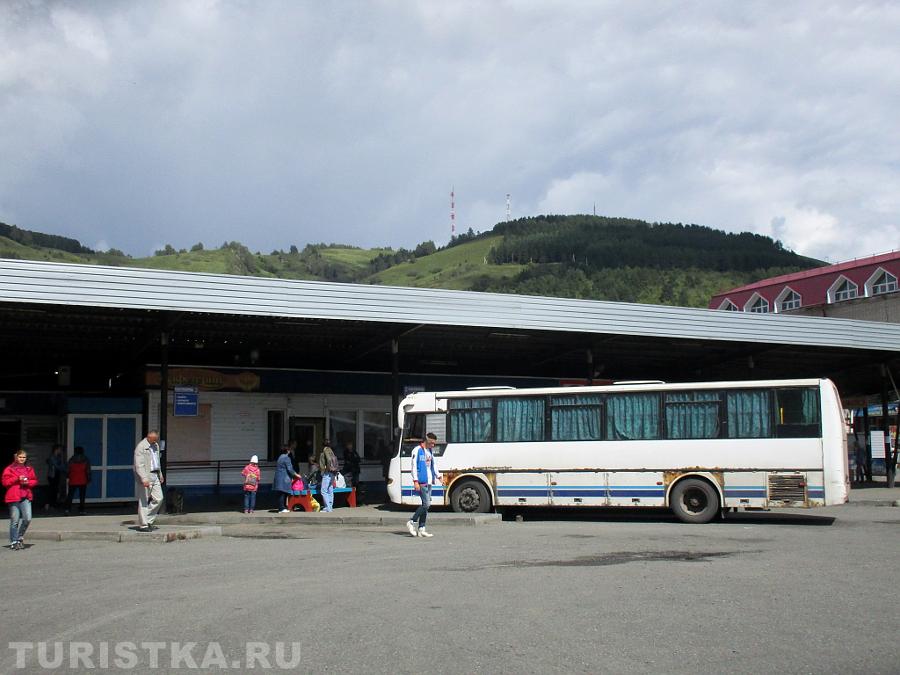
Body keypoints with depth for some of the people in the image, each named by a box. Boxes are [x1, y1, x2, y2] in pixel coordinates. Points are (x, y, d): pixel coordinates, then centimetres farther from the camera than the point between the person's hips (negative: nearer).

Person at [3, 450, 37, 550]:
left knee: (27, 518, -7)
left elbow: (35, 481, 15)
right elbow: (5, 482, -4)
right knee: (15, 521, -1)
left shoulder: (29, 469, 13)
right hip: (13, 497, -3)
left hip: (26, 497, 3)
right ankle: (13, 542, 9)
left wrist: (27, 482, -5)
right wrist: (17, 479, -14)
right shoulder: (9, 469, 2)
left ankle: (20, 536, 16)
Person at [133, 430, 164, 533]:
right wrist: (144, 479, -29)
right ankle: (142, 525, 4)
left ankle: (148, 520, 13)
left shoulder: (156, 445, 13)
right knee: (143, 501, -2)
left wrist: (160, 474, 26)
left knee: (159, 498, 2)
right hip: (145, 477, -8)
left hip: (154, 476, 8)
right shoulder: (140, 447, -14)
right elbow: (139, 465, -21)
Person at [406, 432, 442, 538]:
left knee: (425, 505, 7)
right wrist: (415, 481, -18)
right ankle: (411, 522, -1)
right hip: (421, 482, -8)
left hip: (429, 482, 8)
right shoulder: (417, 450, -8)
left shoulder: (430, 451, 17)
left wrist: (438, 476, 15)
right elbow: (414, 466, -12)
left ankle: (421, 529, 10)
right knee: (426, 504, -13)